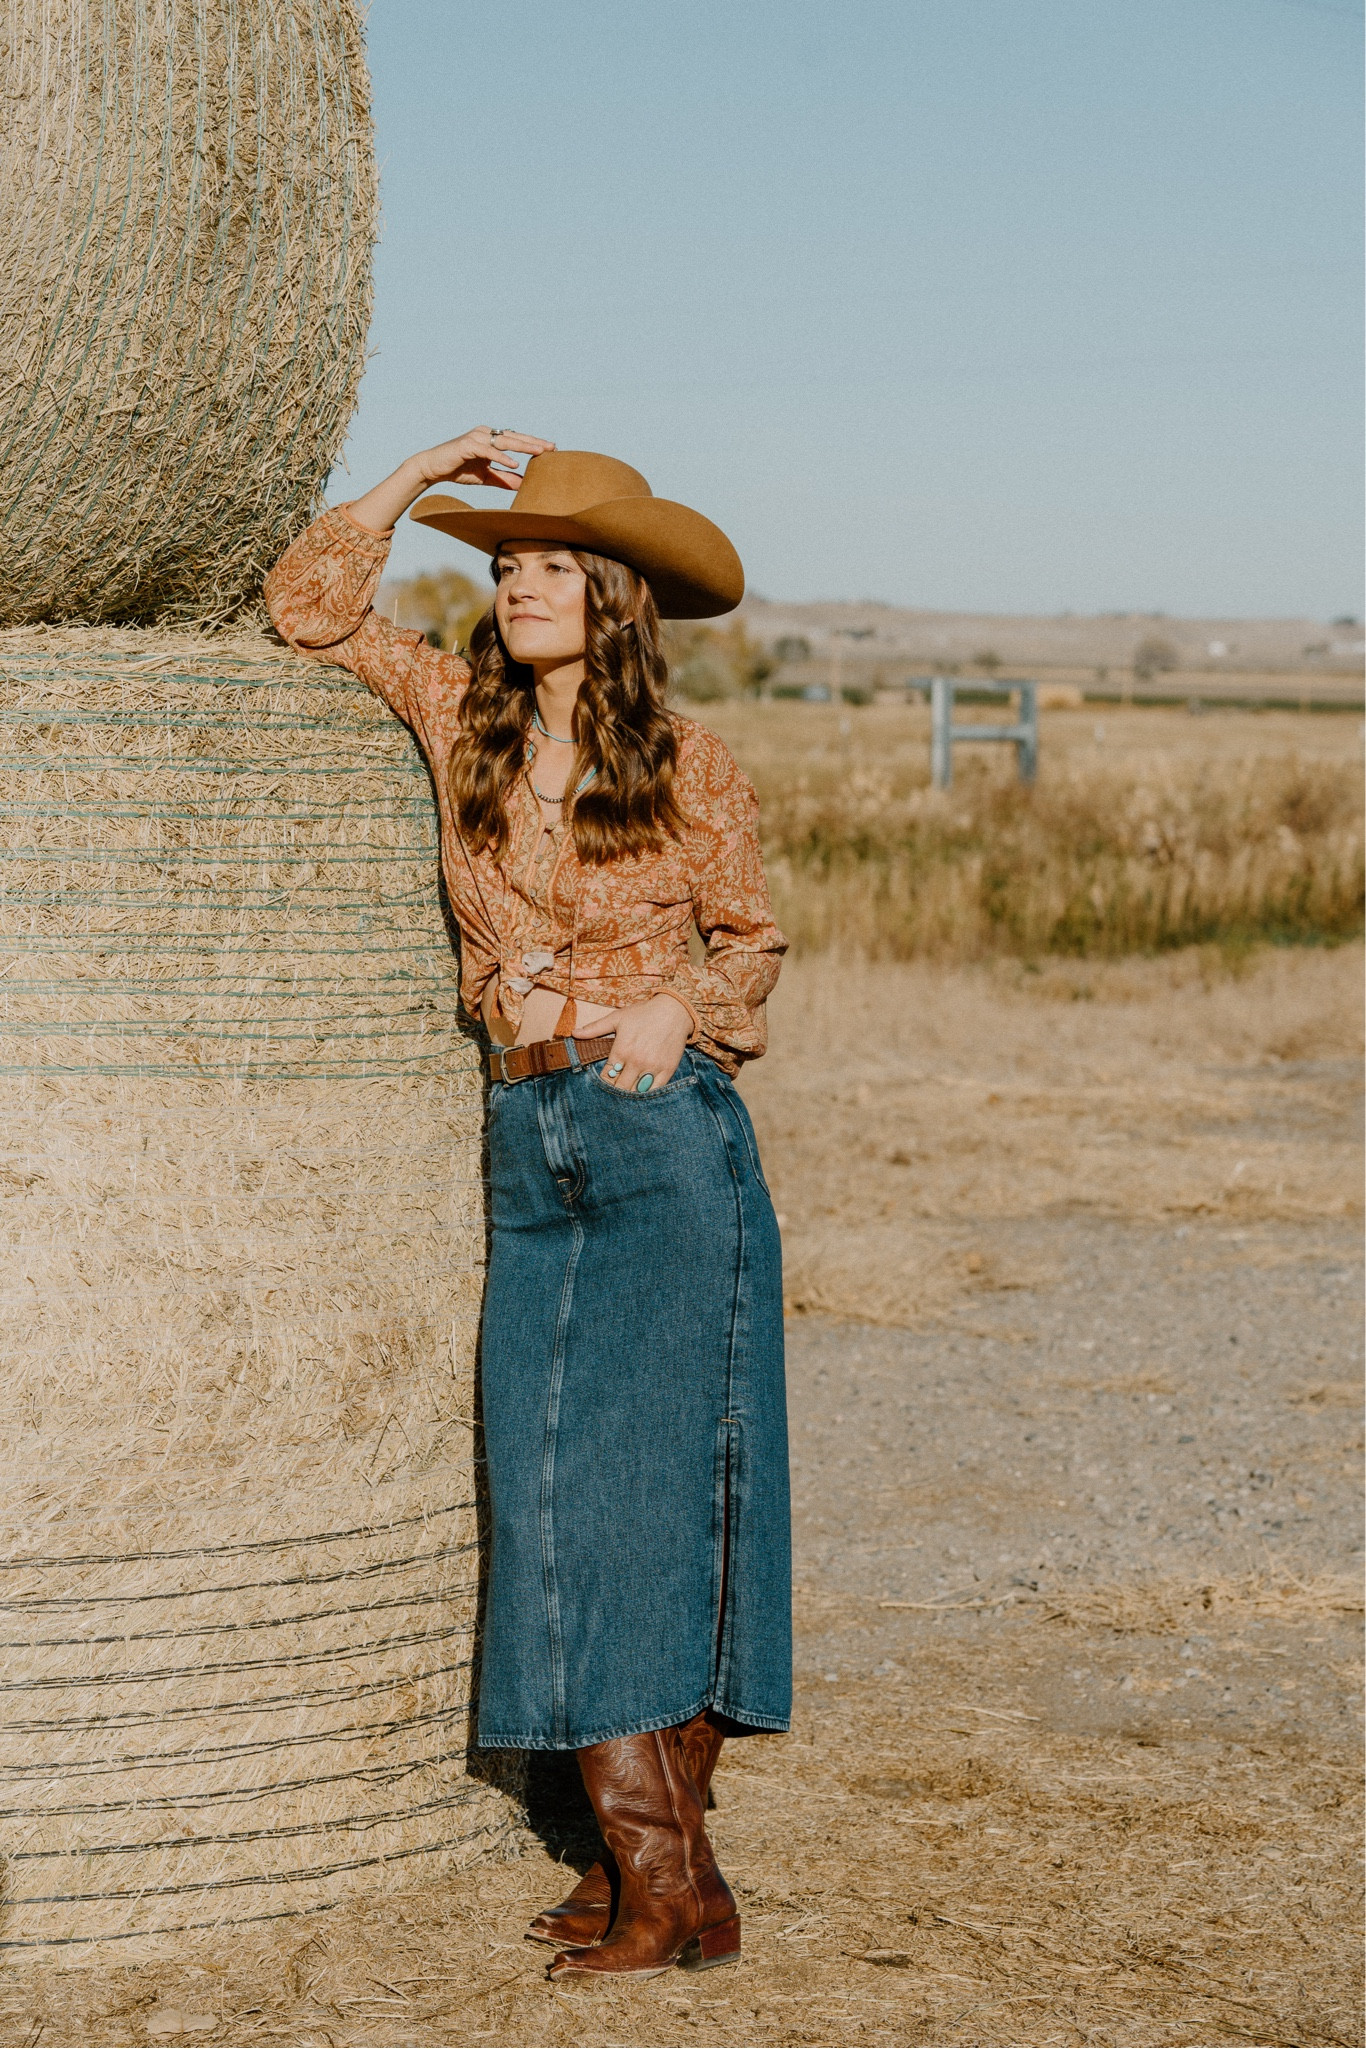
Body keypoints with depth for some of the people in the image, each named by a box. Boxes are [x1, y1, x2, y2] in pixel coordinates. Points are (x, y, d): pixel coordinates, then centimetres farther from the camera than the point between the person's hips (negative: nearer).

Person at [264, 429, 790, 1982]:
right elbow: (307, 607, 11)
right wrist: (422, 474, 5)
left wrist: (687, 1004, -10)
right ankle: (659, 1863, 7)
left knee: (637, 1481, -9)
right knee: (549, 1496, 1)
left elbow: (751, 939, 10)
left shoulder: (690, 768, -2)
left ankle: (659, 1866, -5)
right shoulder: (462, 716, 6)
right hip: (530, 1144, 4)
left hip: (665, 1134, -4)